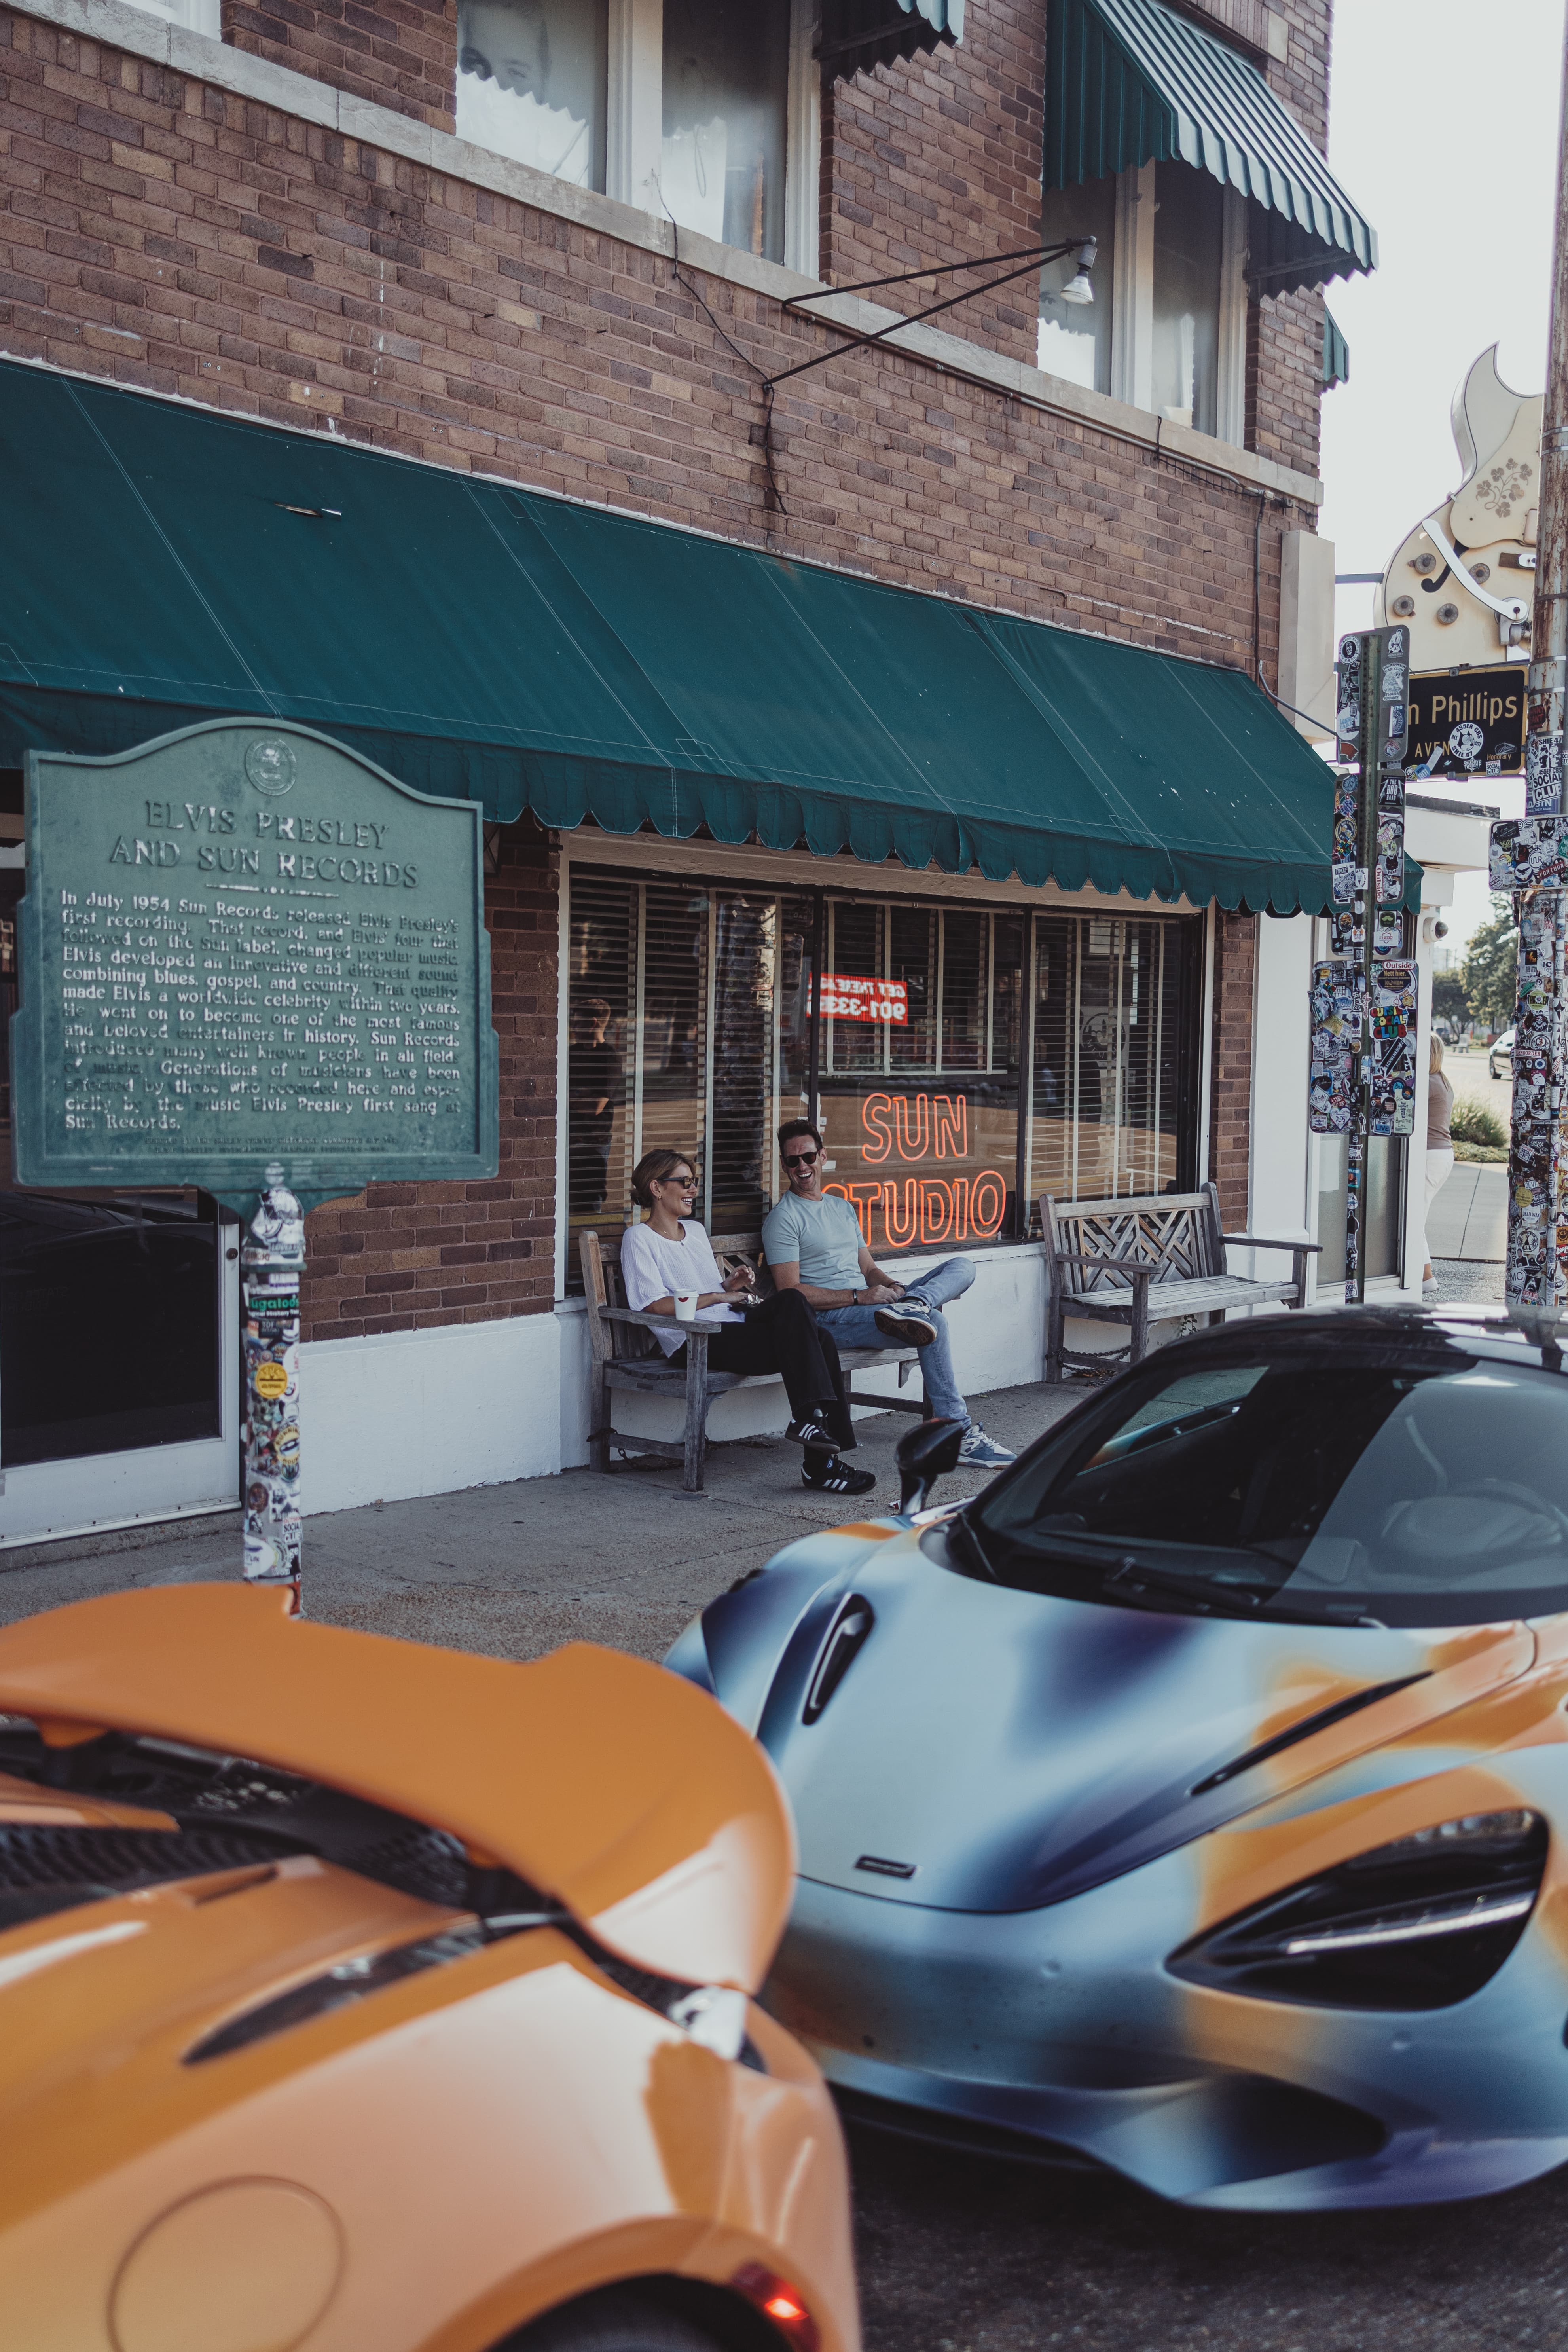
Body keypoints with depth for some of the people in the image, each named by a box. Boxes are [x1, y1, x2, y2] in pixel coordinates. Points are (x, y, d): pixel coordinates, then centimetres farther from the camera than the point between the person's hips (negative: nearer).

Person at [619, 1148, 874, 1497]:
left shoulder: (695, 1230, 27)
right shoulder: (639, 1238, 2)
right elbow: (656, 1305, -11)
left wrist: (732, 1284, 10)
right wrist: (718, 1296, -8)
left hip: (732, 1327, 7)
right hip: (695, 1343, -7)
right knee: (799, 1344, -26)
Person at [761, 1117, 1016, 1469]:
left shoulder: (843, 1208, 23)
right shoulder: (784, 1218, -3)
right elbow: (791, 1292, -12)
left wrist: (893, 1287, -2)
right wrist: (860, 1297, -18)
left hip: (867, 1303, 8)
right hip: (829, 1318, -8)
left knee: (962, 1267, -4)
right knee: (935, 1322, -28)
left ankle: (909, 1308, -35)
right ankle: (960, 1433, -25)